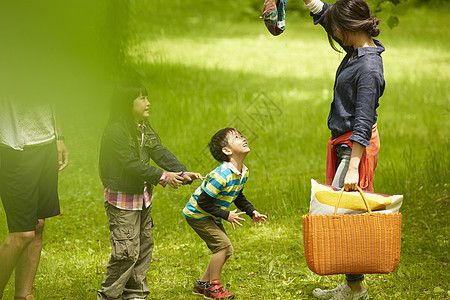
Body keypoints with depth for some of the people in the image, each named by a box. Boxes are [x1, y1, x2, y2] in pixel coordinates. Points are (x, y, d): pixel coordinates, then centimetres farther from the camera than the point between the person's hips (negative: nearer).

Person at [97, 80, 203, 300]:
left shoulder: (144, 129, 9)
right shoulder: (116, 131, -19)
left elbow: (161, 153, -1)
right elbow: (131, 164, -24)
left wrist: (182, 173, -15)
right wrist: (162, 176, -25)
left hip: (143, 197, 9)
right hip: (122, 199, -9)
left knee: (144, 247, 14)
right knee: (127, 251, -7)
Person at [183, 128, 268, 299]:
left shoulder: (243, 173, -3)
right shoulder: (222, 175, -32)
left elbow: (238, 196, 15)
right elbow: (203, 202, -28)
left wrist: (251, 211, 2)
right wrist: (226, 215, -23)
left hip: (212, 217, 9)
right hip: (197, 214, -9)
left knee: (226, 251, 10)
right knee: (223, 245, -16)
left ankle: (203, 284, 24)